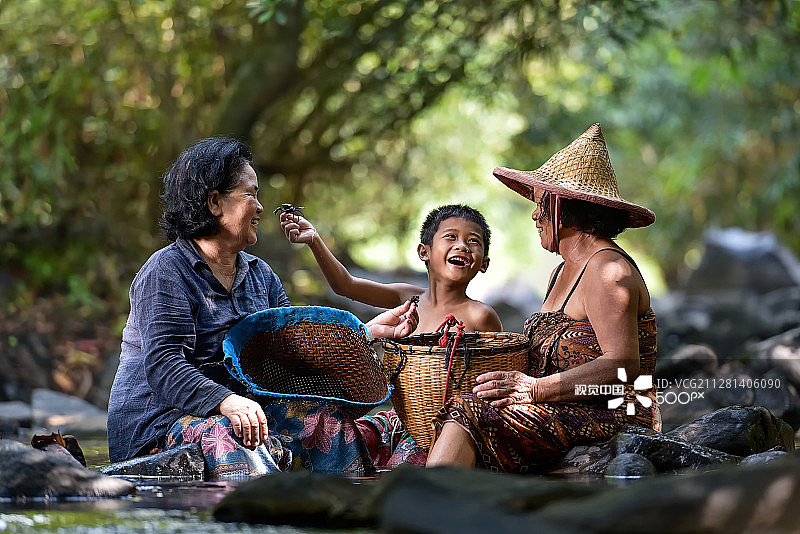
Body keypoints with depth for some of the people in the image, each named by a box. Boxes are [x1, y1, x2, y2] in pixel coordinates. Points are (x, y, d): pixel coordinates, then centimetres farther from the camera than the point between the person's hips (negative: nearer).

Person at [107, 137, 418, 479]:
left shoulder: (260, 275, 18)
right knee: (230, 439, -38)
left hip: (237, 410, 8)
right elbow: (163, 367, -21)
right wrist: (226, 402, -37)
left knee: (322, 413, -15)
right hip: (154, 424, -7)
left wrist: (370, 331, 2)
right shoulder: (165, 272, -10)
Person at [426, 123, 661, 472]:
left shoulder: (608, 270, -11)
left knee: (471, 413, -24)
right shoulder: (563, 272, 21)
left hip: (610, 418, -9)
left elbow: (623, 365, -21)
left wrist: (535, 388, -26)